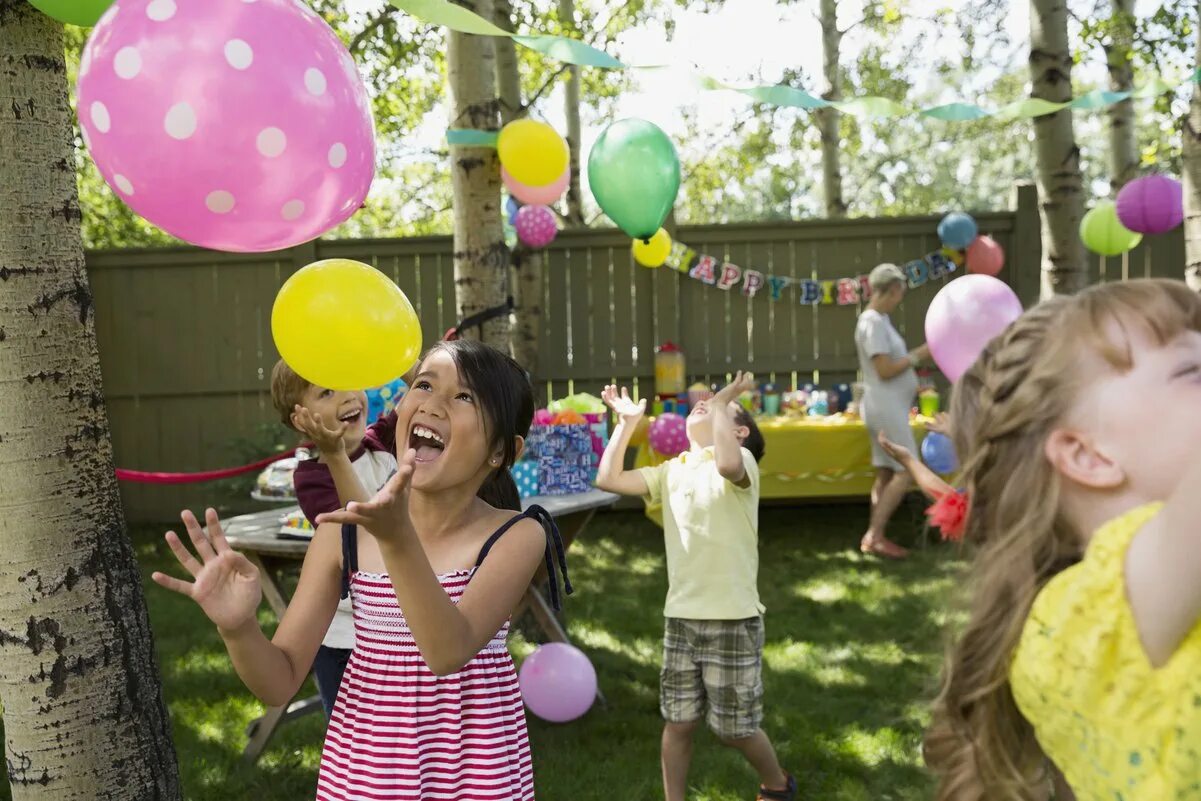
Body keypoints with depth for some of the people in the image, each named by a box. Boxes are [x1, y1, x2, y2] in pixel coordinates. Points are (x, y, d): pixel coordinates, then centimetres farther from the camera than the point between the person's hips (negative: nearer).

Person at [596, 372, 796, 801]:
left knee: (736, 728, 8)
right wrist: (627, 422, 7)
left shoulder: (742, 459, -8)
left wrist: (721, 404, -21)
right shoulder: (673, 471, 11)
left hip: (732, 619, -5)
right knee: (677, 721, 11)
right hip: (680, 617, 5)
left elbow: (727, 466, -33)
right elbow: (609, 479, 6)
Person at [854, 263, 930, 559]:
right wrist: (917, 356, -13)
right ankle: (874, 536, -6)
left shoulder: (880, 319, 14)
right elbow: (885, 370, -20)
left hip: (890, 407, 10)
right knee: (905, 472, -9)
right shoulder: (873, 322, -17)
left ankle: (874, 537, 12)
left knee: (886, 473, 10)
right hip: (886, 408, -10)